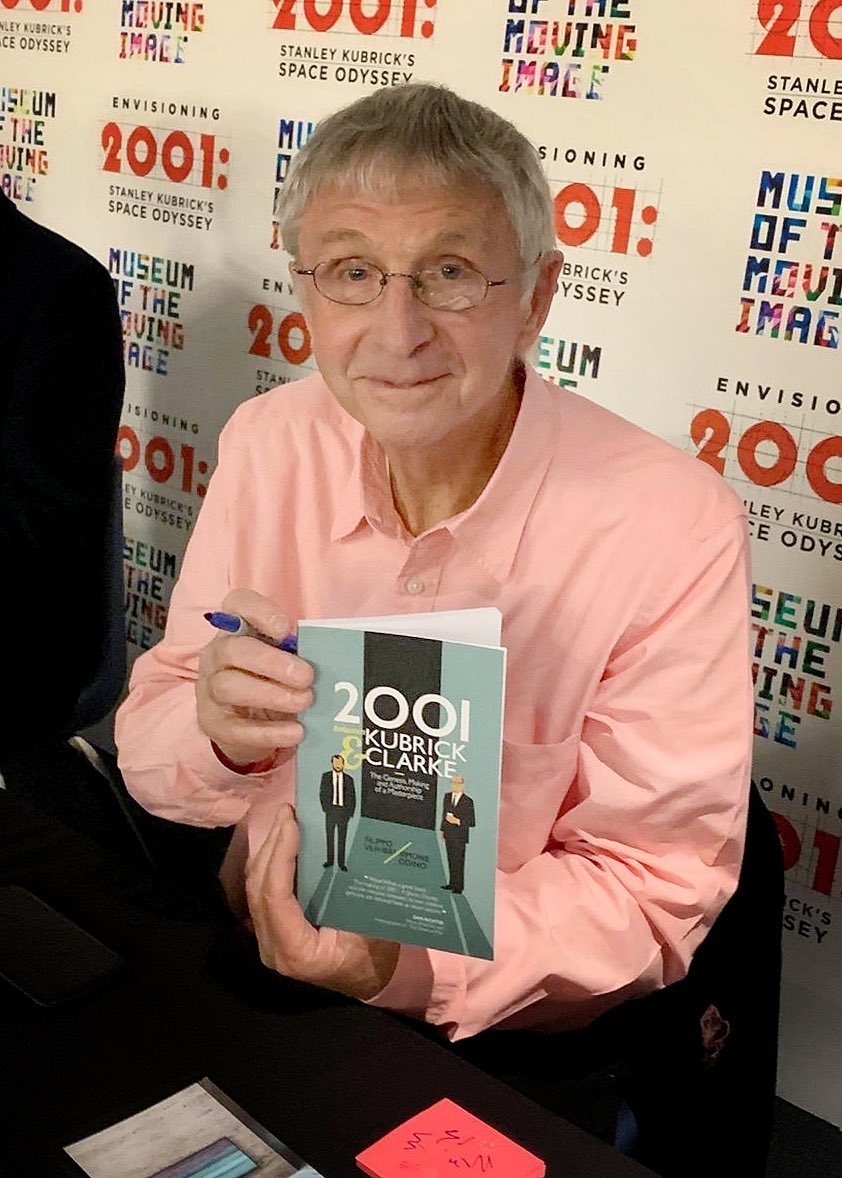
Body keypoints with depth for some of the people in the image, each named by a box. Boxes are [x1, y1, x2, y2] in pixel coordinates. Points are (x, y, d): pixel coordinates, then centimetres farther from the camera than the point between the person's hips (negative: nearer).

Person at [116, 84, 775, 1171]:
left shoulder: (674, 529, -20)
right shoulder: (267, 444, -7)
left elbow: (655, 885, -14)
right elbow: (150, 756, -2)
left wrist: (410, 961, -28)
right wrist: (215, 733, -25)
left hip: (519, 1045, -2)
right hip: (253, 965, 3)